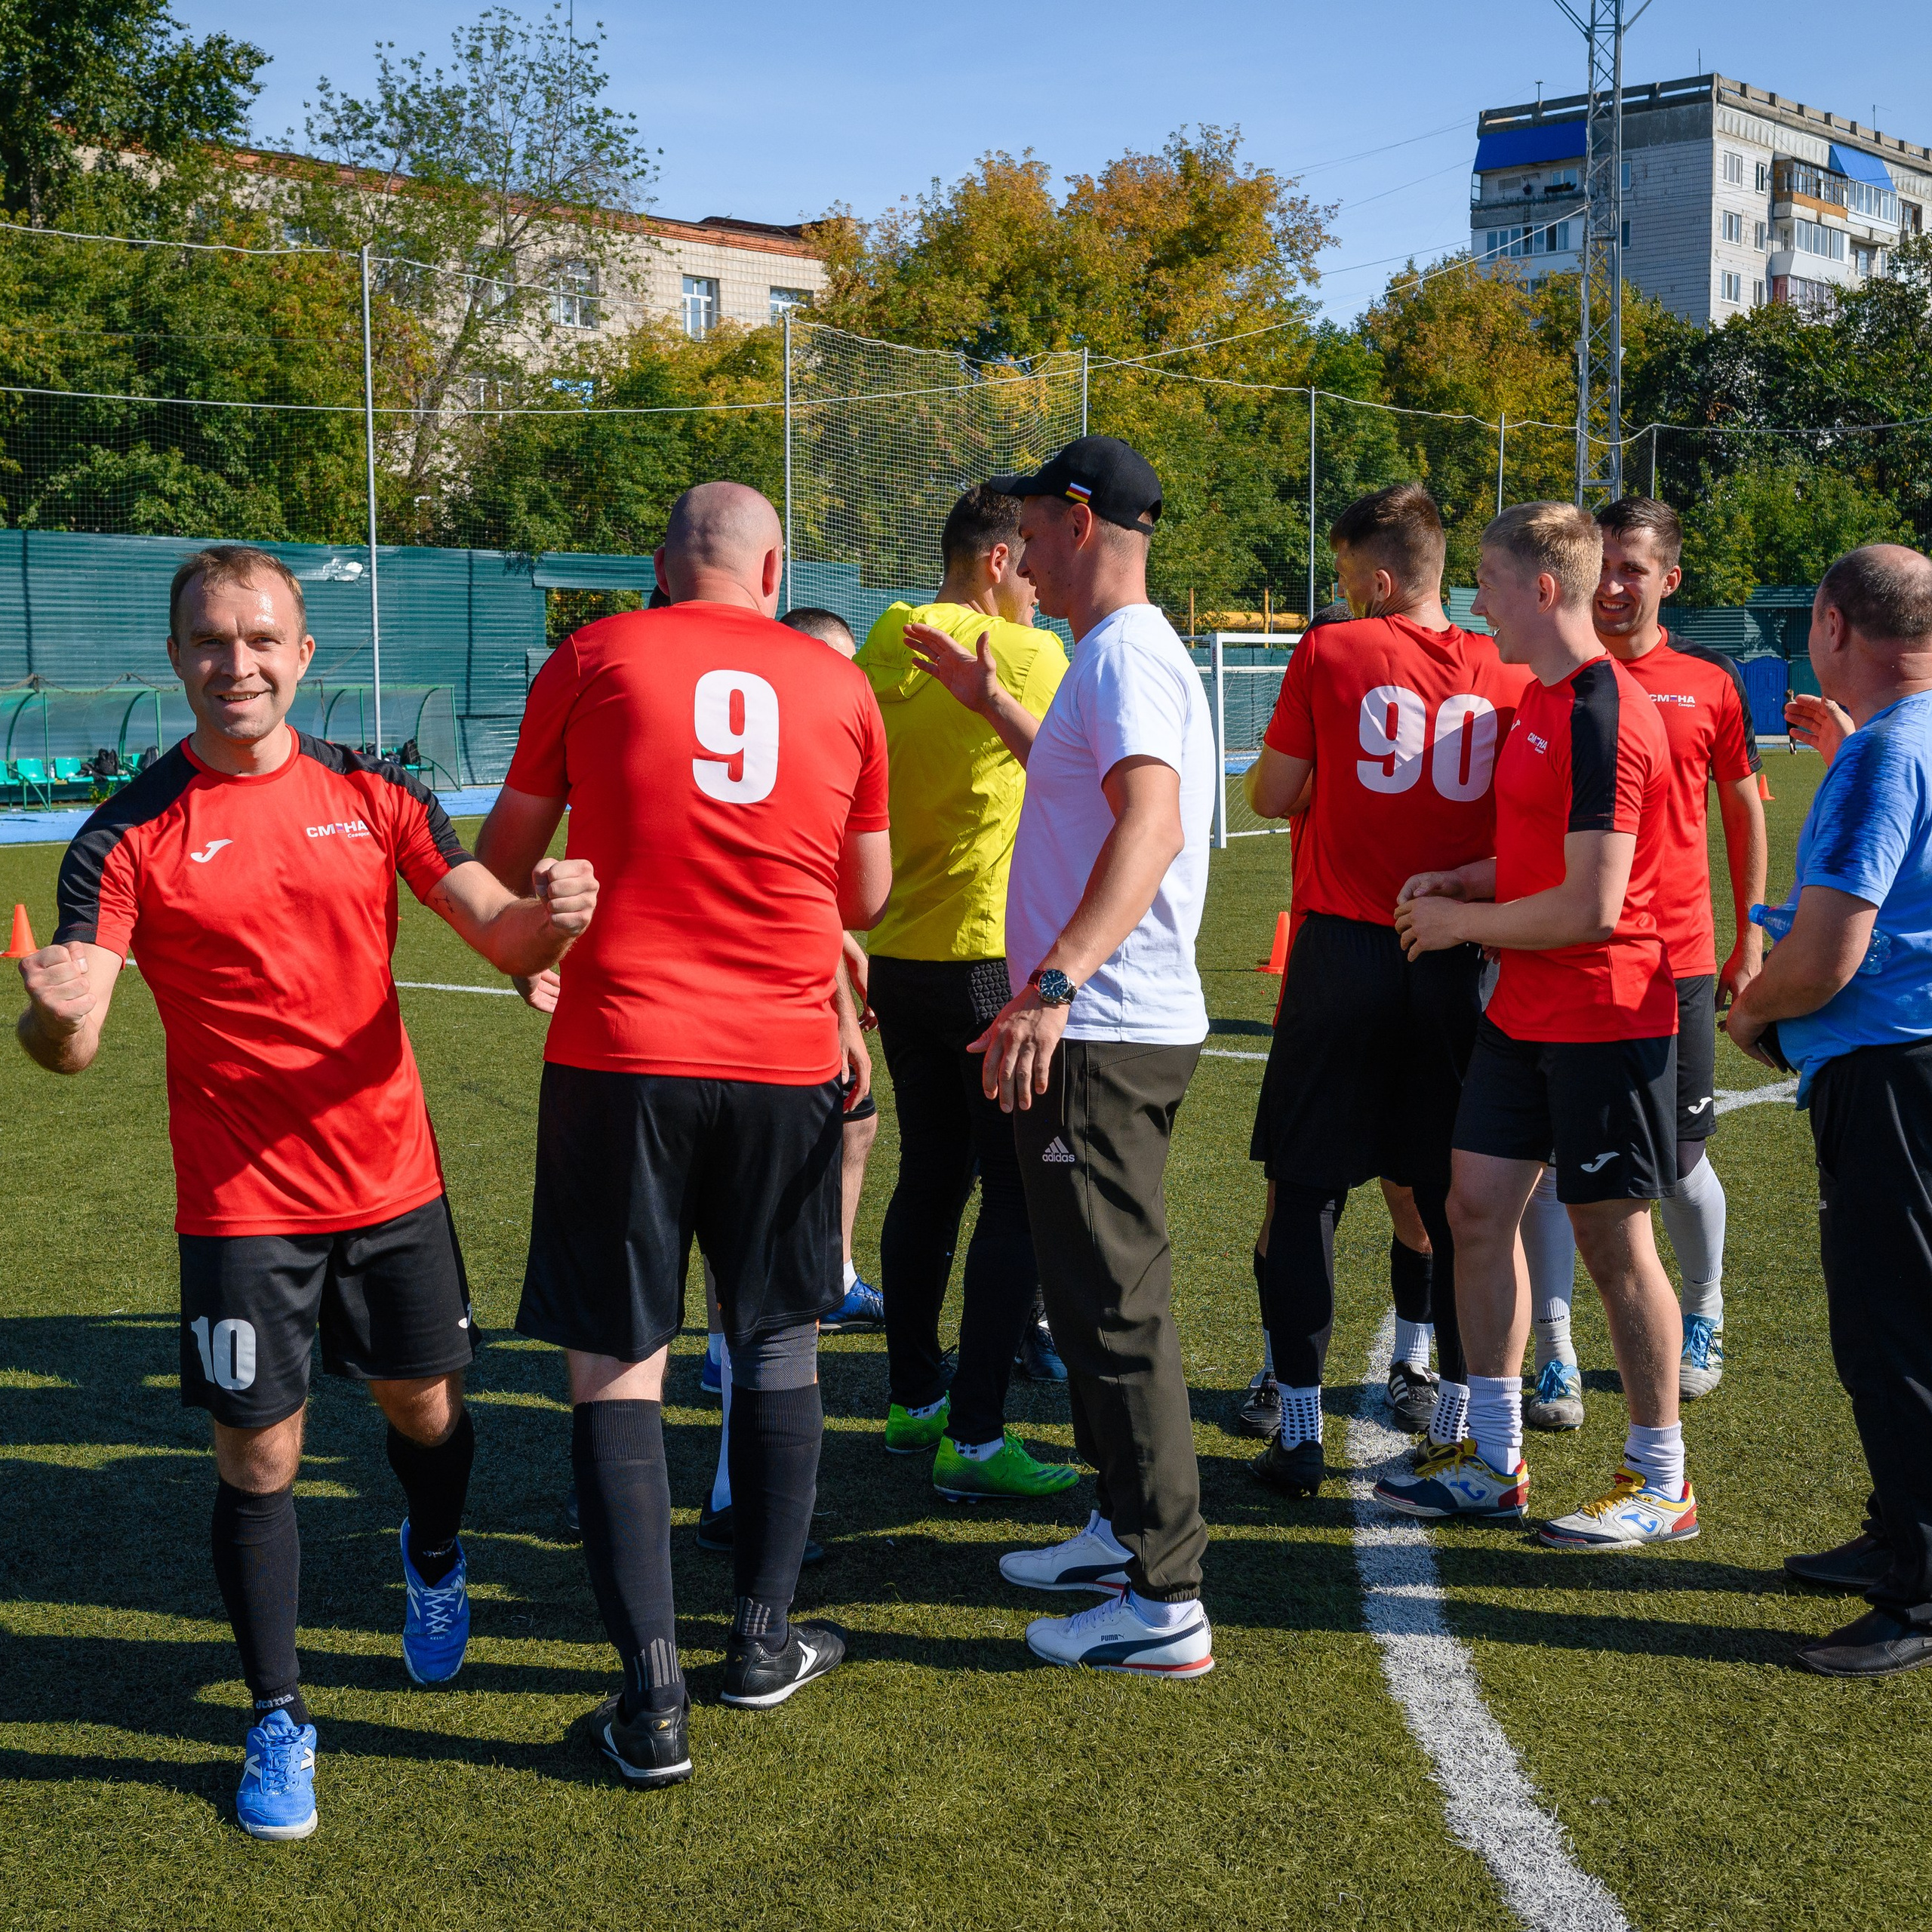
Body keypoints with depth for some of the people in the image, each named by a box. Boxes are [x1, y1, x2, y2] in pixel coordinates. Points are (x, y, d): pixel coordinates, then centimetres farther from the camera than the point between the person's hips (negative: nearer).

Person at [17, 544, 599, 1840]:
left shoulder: (373, 796, 0)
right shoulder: (131, 836, -8)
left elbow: (502, 933, -3)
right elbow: (70, 1042, -15)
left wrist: (548, 915, -27)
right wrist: (54, 1015, -39)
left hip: (392, 1175, 3)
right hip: (242, 1200, -2)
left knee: (423, 1405, 15)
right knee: (259, 1456, 0)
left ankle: (434, 1559, 50)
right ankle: (278, 1721, 20)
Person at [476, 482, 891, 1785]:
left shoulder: (593, 661, 2)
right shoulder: (841, 687, 6)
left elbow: (503, 860, 9)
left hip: (621, 1054, -2)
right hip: (786, 1057, 2)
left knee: (617, 1362, 4)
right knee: (780, 1341, 18)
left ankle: (654, 1697, 3)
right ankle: (764, 1641, 27)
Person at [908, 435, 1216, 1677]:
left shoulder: (1126, 654, -16)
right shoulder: (1123, 655, 18)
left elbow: (1153, 824, -33)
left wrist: (1057, 981, -42)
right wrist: (992, 704, 37)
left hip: (1104, 1031, -11)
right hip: (1115, 1027, 11)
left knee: (1116, 1306, -7)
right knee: (1100, 1293, 21)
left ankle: (1168, 1606, -1)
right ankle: (1124, 1529, 35)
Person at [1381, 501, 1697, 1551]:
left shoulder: (1602, 716, -20)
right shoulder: (1541, 698, 12)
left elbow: (1590, 905, -24)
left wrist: (1463, 923, -11)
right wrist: (1460, 883, 7)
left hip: (1603, 1021, -9)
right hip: (1523, 1013, 9)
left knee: (1613, 1237, 1)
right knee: (1478, 1208, 9)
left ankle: (1660, 1481, 16)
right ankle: (1492, 1460, 20)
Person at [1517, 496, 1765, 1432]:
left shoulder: (1709, 684, 3)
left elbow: (1744, 810, 13)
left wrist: (1751, 939, 10)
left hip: (1676, 960, 0)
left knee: (1680, 1161, 10)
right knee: (1550, 1157, -2)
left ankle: (1702, 1321, 35)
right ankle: (1555, 1357, 7)